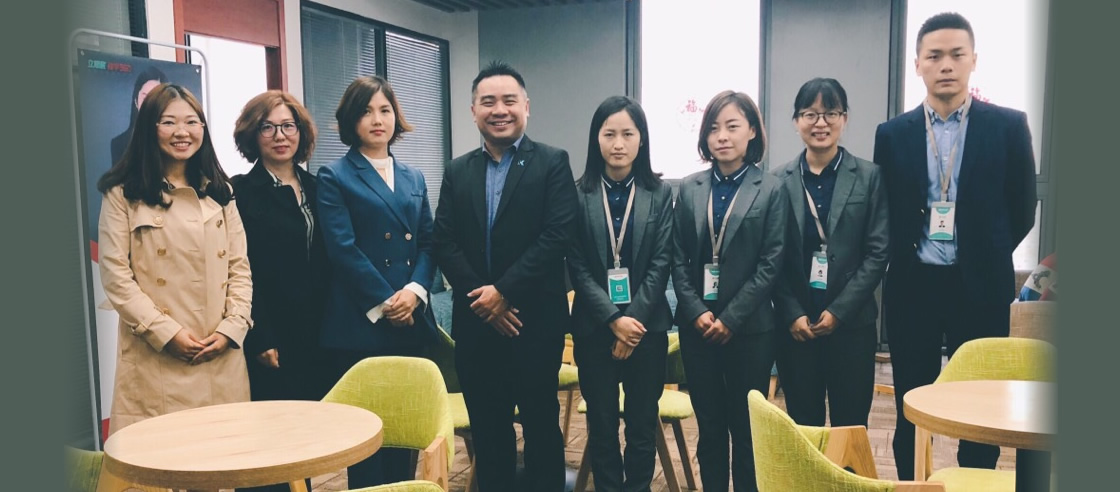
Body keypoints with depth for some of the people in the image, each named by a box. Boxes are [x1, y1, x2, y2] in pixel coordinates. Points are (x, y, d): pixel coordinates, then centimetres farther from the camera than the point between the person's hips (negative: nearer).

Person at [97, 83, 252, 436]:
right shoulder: (122, 194, 2)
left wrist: (231, 328, -4)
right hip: (156, 361, -3)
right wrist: (166, 332, -11)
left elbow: (240, 267, 10)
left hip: (221, 358, 4)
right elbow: (115, 276, -4)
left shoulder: (219, 192, 14)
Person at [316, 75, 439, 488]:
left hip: (411, 322, 5)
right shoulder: (334, 178, 0)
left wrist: (415, 291, -8)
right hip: (360, 324, -5)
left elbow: (428, 243, 10)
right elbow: (343, 249, -9)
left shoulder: (413, 178, 16)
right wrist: (384, 302, -13)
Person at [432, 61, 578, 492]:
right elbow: (444, 245, 3)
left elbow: (557, 236, -12)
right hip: (475, 322, 4)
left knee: (541, 424, 8)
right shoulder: (457, 171, 10)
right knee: (487, 427, 13)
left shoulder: (552, 163, -2)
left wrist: (504, 291, -15)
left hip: (535, 320, -3)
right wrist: (481, 299, -10)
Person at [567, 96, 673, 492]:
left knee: (643, 424, 7)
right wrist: (614, 319, -13)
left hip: (647, 325, 0)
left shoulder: (661, 193, 3)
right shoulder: (578, 194, 1)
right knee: (602, 425, 8)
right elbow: (577, 267, -4)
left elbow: (661, 263, -2)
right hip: (594, 328, 0)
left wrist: (633, 319, -11)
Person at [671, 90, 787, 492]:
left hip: (749, 328, -2)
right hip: (697, 326, 3)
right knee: (709, 426, 10)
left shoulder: (771, 190, 0)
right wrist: (697, 312, -8)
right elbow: (678, 260, 5)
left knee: (746, 427, 5)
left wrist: (730, 318, -12)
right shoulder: (690, 188, 7)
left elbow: (771, 263, -6)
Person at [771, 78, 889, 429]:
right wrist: (792, 314, -6)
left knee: (850, 427, 4)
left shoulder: (869, 177, 2)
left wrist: (839, 311, -9)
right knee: (803, 426, 8)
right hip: (795, 325, 1)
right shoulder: (779, 181, 4)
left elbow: (878, 252, -2)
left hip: (852, 324, -1)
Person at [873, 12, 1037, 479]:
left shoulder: (1009, 125, -1)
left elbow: (1022, 209, 4)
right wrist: (907, 258, 4)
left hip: (980, 287, -1)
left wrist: (985, 257, 6)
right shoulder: (892, 134, 3)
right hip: (912, 286, 1)